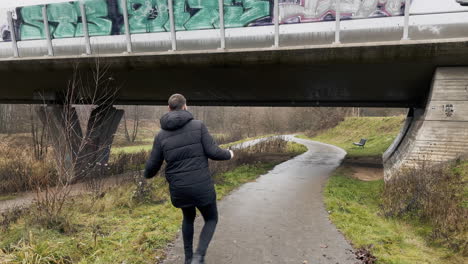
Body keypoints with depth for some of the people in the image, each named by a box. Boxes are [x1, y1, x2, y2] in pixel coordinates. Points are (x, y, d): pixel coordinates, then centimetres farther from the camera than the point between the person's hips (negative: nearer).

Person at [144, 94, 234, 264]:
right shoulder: (198, 126, -7)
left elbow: (153, 166, 3)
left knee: (188, 217, 33)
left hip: (178, 189, 3)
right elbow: (213, 153, -12)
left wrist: (147, 175, 29)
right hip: (202, 187, -3)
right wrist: (228, 154, 11)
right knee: (211, 220, 21)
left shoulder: (161, 135, 0)